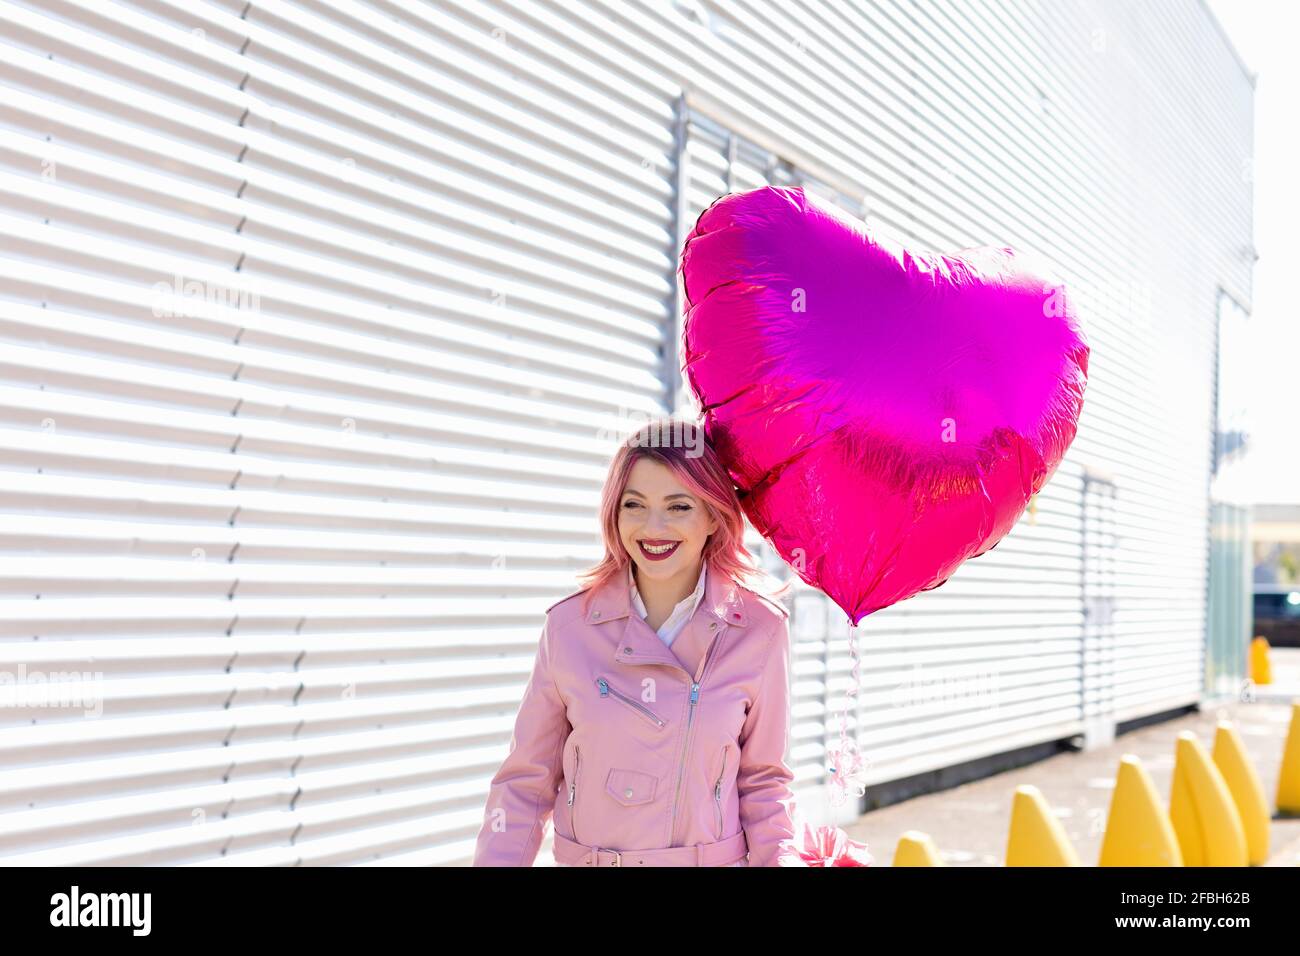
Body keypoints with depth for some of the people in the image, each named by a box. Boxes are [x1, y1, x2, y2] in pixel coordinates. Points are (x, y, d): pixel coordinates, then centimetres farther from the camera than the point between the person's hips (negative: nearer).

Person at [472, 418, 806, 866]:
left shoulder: (761, 630, -10)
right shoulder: (569, 624, -10)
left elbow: (762, 779, 0)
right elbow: (525, 782, -5)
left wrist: (779, 856, -14)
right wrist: (497, 860, -16)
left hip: (716, 859, 0)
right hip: (582, 857, 1)